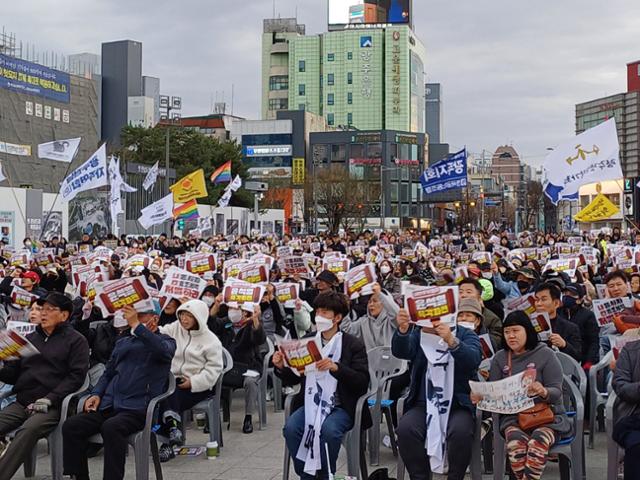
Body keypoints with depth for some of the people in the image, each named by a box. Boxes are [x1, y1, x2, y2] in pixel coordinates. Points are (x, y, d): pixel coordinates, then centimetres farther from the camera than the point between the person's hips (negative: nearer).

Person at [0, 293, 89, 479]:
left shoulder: (75, 341, 6)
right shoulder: (30, 339, 22)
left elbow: (76, 376, -5)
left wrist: (50, 399, -15)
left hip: (52, 406, -5)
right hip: (21, 403, 5)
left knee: (29, 429, -34)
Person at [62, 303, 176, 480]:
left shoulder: (166, 341, 8)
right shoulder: (123, 342, 27)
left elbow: (163, 351, -18)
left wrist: (136, 325, -22)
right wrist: (96, 394, 8)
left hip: (137, 408, -6)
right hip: (109, 406, 6)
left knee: (111, 427, -36)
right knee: (71, 425, -18)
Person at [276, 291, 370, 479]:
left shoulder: (354, 345, -1)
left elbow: (363, 382, -12)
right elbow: (293, 379, 15)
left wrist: (336, 368, -26)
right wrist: (281, 367, -7)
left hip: (341, 406, -4)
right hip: (310, 402, 4)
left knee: (329, 430, -33)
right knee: (290, 428, -24)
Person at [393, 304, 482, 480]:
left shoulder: (466, 334, 4)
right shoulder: (418, 334, 10)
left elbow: (473, 360, -17)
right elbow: (400, 351, -10)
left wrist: (451, 340, -35)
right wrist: (402, 329, -31)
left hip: (458, 405, -2)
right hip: (423, 404, 2)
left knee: (461, 432, -32)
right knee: (405, 429, -27)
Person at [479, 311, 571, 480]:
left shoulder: (545, 354, 0)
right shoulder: (499, 358, 10)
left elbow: (556, 392, -6)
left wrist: (543, 392, -29)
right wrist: (481, 396, -15)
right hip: (513, 416, 2)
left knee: (537, 442, -36)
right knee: (515, 443, -33)